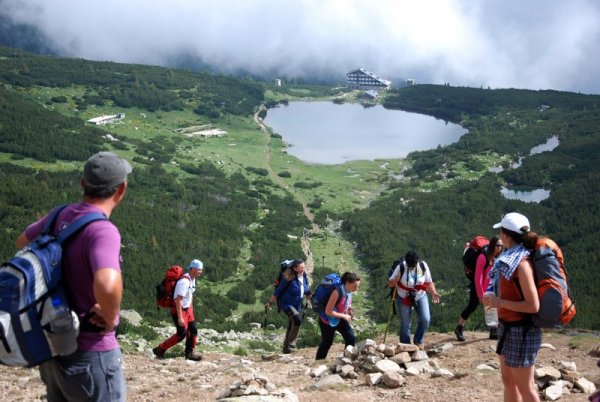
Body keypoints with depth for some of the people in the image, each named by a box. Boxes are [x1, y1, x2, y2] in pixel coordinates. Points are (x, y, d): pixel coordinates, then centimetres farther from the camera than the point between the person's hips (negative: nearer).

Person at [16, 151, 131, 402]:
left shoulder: (60, 216, 0)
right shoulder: (103, 230, -24)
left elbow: (23, 242, 22)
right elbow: (107, 285, -42)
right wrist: (111, 317, -22)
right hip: (89, 354, -8)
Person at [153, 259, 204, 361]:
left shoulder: (192, 280, 6)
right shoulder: (184, 281, -25)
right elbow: (178, 300, -28)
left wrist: (191, 311, 22)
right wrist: (180, 317, -29)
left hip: (187, 309, 9)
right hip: (179, 310, -9)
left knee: (193, 330, 9)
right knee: (182, 333, -7)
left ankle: (190, 352, 21)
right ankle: (160, 349, 3)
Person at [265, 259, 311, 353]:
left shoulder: (304, 276, -4)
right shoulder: (288, 278, -22)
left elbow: (307, 291, 14)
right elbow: (278, 291, -13)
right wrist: (270, 302, -8)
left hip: (297, 304, 7)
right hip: (286, 304, -7)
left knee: (291, 326, 13)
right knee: (297, 320, -27)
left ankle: (287, 347, 28)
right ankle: (290, 344, -15)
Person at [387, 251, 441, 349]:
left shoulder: (423, 266, -13)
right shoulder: (401, 267, -18)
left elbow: (429, 282, -2)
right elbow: (390, 283, -13)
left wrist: (434, 293, -19)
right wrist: (395, 280, -35)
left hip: (420, 296, 1)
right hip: (404, 298, -1)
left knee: (425, 319, -13)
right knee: (405, 324, 1)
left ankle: (418, 341, 11)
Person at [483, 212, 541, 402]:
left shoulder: (522, 264, -21)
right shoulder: (510, 259, 7)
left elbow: (533, 306, -24)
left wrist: (499, 302, -18)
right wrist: (492, 297, 6)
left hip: (521, 331, -9)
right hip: (508, 327, 10)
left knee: (524, 387, 1)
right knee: (508, 381, 18)